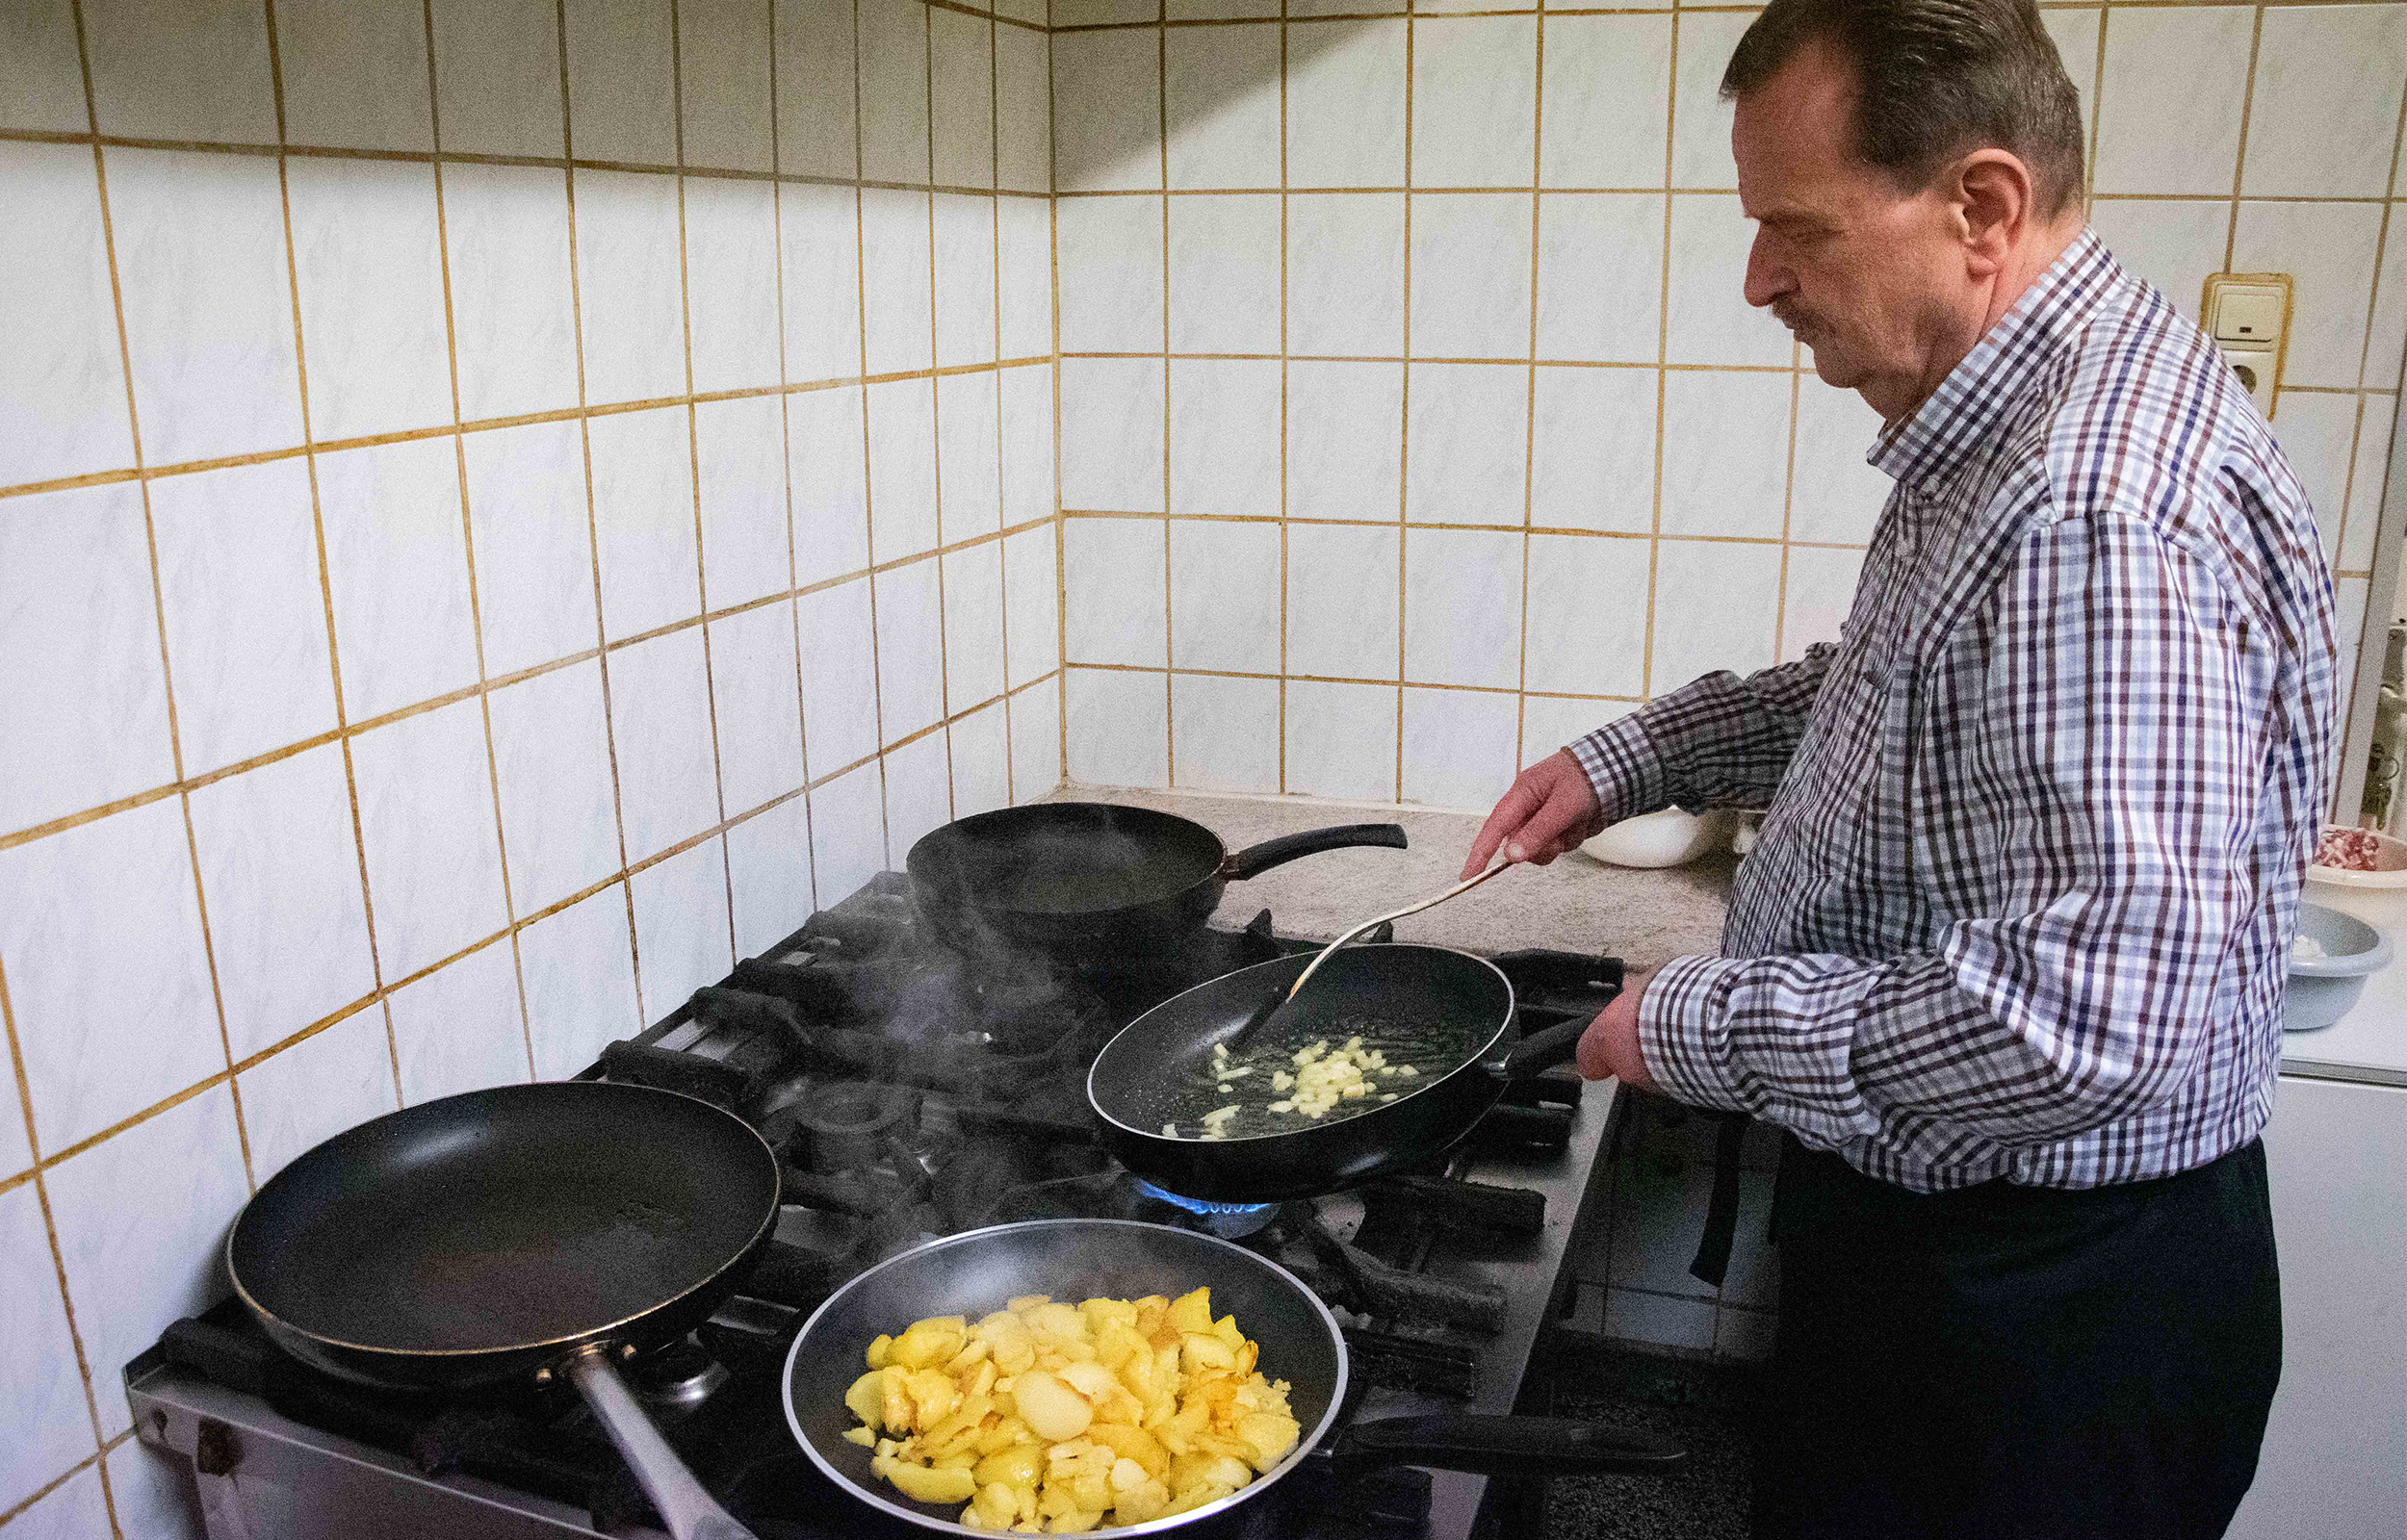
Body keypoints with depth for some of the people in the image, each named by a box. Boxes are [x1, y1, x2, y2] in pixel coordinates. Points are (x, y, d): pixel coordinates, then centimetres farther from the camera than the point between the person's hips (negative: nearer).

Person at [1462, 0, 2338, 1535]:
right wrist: (1631, 760, 10)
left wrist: (1703, 1024, -22)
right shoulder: (2016, 417, 4)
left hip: (2050, 1305, -9)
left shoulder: (2096, 518, -31)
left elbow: (2085, 1022, -35)